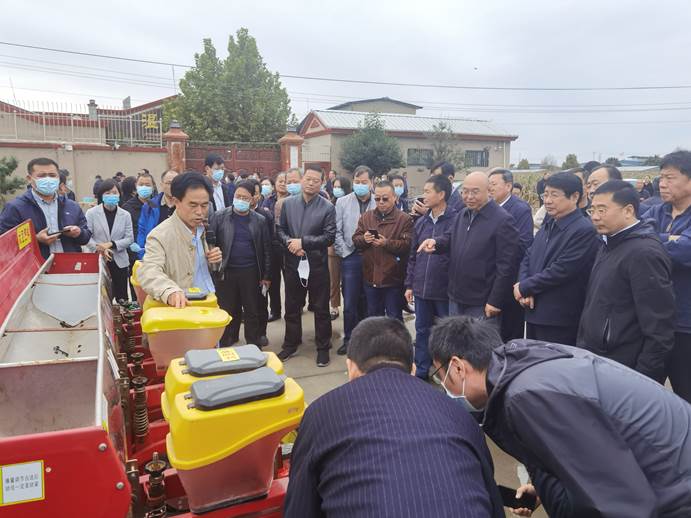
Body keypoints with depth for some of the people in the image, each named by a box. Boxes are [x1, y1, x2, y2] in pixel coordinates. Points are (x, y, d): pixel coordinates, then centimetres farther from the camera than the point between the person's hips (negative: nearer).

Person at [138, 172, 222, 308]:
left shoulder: (203, 228, 7)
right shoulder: (159, 235, -12)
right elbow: (148, 272, -26)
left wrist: (215, 261, -2)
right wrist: (170, 292, -45)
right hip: (183, 309, -4)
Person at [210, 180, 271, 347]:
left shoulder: (260, 220, 2)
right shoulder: (219, 216, -1)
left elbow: (266, 249, 4)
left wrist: (266, 276, 2)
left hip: (251, 272, 1)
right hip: (226, 272, 0)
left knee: (253, 312, 8)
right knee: (227, 313, 8)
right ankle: (225, 348, 23)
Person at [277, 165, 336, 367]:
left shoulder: (327, 207, -6)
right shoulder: (288, 203, 4)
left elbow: (329, 237, -12)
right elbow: (280, 230, 6)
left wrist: (302, 242, -17)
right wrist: (290, 243, -13)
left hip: (317, 264, -3)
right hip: (292, 263, 3)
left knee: (321, 309, 8)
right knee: (292, 307, 15)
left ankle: (323, 347, 23)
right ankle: (290, 344, 32)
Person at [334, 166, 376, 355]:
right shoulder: (342, 202, 5)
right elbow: (336, 231, 2)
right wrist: (345, 252, -3)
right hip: (351, 257, 0)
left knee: (367, 301, 11)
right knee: (349, 302, 3)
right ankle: (349, 339, 17)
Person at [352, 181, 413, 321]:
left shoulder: (404, 219, -6)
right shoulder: (366, 217, 8)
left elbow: (408, 245, -14)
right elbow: (355, 239, 7)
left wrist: (387, 243, -25)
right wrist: (364, 239, -14)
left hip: (393, 278, -4)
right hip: (371, 276, 4)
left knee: (394, 318, 8)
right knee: (373, 317, 18)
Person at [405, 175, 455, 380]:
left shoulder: (455, 221, -11)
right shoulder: (420, 222, 8)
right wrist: (409, 284, 11)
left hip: (445, 290, -5)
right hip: (421, 288, 6)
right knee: (422, 331, 15)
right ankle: (421, 372, 29)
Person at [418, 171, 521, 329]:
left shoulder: (503, 220, -14)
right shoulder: (463, 214, 10)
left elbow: (507, 265, -16)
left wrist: (495, 301, -17)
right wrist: (436, 242, -7)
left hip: (482, 304, -7)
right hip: (456, 298, 7)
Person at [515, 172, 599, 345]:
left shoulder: (584, 230, -16)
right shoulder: (548, 226, 13)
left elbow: (561, 270, -22)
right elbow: (528, 258, 12)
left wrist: (524, 287, -11)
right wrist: (525, 291, -6)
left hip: (560, 320, -8)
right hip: (534, 314, 8)